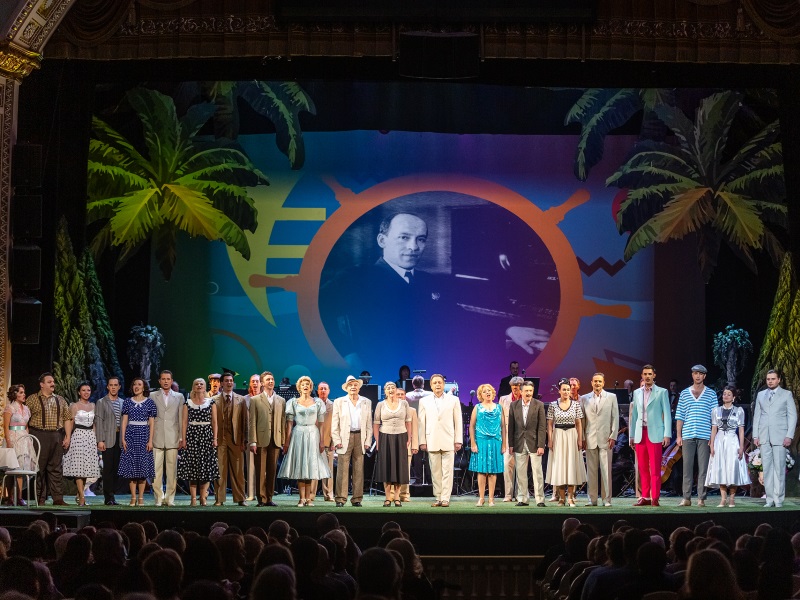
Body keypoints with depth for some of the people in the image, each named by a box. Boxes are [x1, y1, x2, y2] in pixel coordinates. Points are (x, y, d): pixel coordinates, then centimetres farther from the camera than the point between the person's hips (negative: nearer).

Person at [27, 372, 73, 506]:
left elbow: (67, 418, 13)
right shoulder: (32, 399, 3)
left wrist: (68, 436, 3)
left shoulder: (60, 400, 15)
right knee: (39, 468, -2)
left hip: (57, 437, 3)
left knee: (56, 468, 4)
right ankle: (40, 499, 3)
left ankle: (58, 498, 4)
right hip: (39, 436, -3)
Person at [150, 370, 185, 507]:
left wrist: (182, 438, 3)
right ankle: (159, 498, 1)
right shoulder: (152, 396, 10)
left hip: (173, 439, 1)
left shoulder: (179, 397, 13)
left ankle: (170, 498, 5)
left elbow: (182, 418, 9)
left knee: (172, 470, -1)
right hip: (157, 438, 0)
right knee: (156, 470, -4)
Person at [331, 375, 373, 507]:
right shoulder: (339, 402, 7)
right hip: (345, 438, -2)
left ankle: (357, 498, 6)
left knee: (359, 470, 2)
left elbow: (369, 424, 10)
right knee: (342, 470, -6)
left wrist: (368, 441, 2)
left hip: (360, 438, 2)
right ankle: (340, 499, -4)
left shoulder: (366, 402, 12)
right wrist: (336, 440, -5)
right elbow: (334, 423, 4)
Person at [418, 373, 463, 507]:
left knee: (447, 471, -6)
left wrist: (458, 440, 0)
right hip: (432, 442, 1)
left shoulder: (453, 400, 9)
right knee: (435, 472, 2)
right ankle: (438, 498, 7)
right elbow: (422, 422, 10)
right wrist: (422, 441, 3)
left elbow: (458, 421, 6)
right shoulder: (424, 401, 11)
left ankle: (445, 499, -4)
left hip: (448, 442, -1)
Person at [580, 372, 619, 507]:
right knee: (591, 471, 2)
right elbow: (582, 420, 10)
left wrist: (613, 436, -2)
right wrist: (582, 438, 3)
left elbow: (615, 418, 6)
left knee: (606, 470, -3)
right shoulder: (584, 399, 11)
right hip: (590, 439, 1)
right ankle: (592, 499, 6)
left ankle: (606, 499, 1)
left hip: (606, 439, -1)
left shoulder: (611, 397, 8)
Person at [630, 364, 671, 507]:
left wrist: (667, 434, -7)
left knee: (655, 468, -7)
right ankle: (645, 497, 8)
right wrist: (631, 435, 13)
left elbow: (667, 414, 1)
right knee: (643, 468, 4)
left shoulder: (661, 392, 4)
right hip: (640, 434, 4)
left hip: (655, 434, -4)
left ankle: (655, 498, -6)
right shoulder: (637, 393, 15)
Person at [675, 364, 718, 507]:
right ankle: (686, 498, 3)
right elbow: (679, 416, 11)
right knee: (687, 467, 0)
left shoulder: (711, 394, 8)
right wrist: (678, 435, 4)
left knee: (703, 468, -1)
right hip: (688, 436, 1)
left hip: (704, 436, -1)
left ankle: (701, 498, 1)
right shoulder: (684, 393, 12)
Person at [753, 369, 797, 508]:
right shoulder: (761, 395, 16)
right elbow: (756, 416, 15)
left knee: (779, 468, -6)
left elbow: (792, 416, 2)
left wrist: (789, 436, -6)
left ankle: (779, 499, -2)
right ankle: (770, 498, 3)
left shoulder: (786, 394, 6)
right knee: (767, 468, 0)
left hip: (779, 437, -3)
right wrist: (755, 435, 7)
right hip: (764, 437, 3)